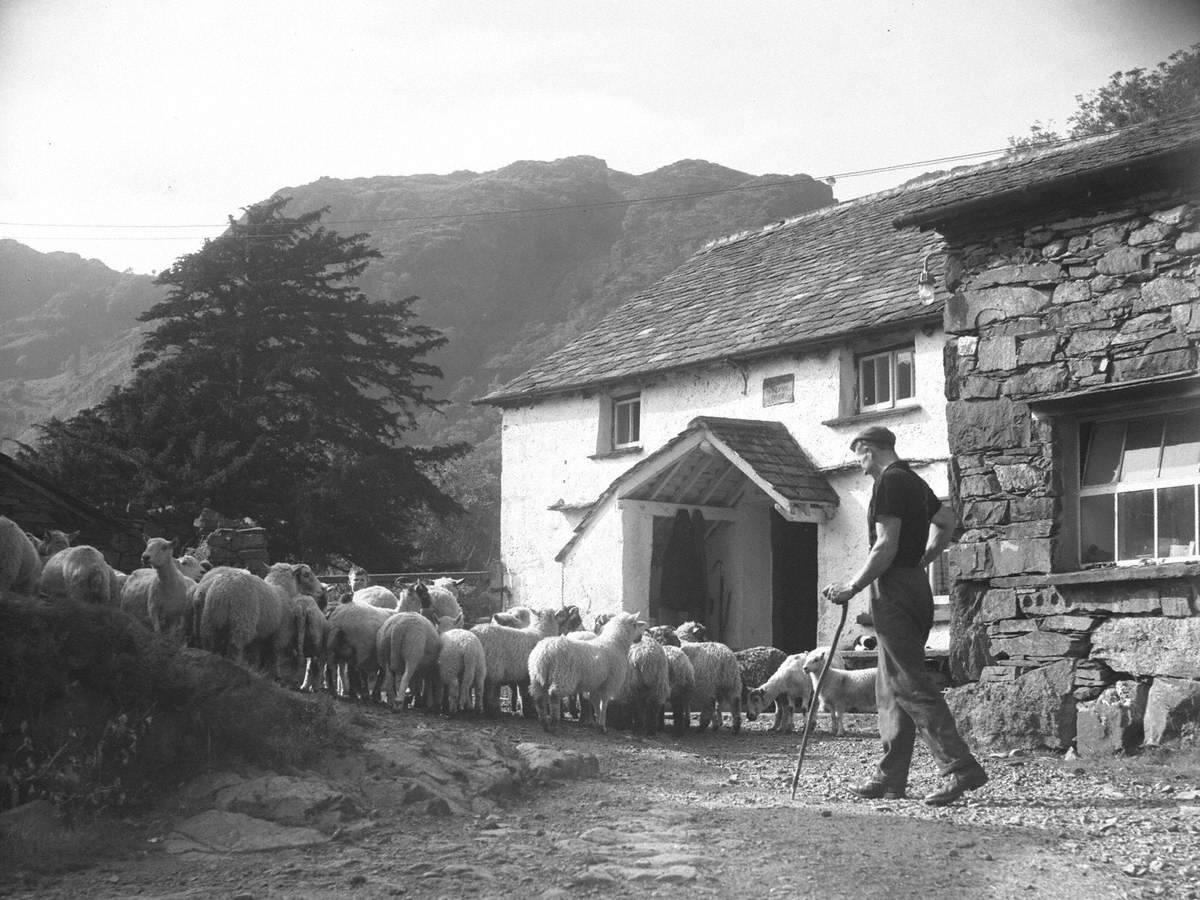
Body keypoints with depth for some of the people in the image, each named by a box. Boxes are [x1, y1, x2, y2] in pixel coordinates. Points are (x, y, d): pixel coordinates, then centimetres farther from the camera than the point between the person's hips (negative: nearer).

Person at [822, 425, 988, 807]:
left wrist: (853, 587, -12)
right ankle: (891, 777, 14)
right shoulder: (914, 481, 17)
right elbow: (947, 521, 32)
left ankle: (961, 768, -17)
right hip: (916, 586, 10)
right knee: (891, 689, 12)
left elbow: (886, 547, -19)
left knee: (910, 686, -11)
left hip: (894, 589, -10)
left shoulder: (890, 482, -13)